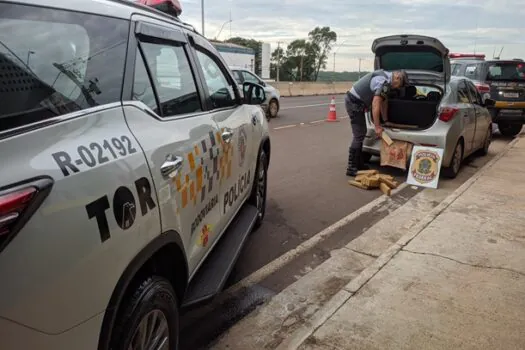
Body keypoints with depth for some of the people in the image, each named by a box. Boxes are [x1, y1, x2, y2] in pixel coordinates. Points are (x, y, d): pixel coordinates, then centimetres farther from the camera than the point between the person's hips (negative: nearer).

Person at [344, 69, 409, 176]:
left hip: (355, 101, 10)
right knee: (359, 135, -10)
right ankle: (351, 168, -7)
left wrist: (385, 120, 25)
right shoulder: (384, 82, -19)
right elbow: (375, 105, -25)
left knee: (361, 133, 16)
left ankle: (358, 164, 24)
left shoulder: (386, 77, 13)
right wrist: (377, 127, -22)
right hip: (354, 102, -10)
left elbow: (383, 101, 21)